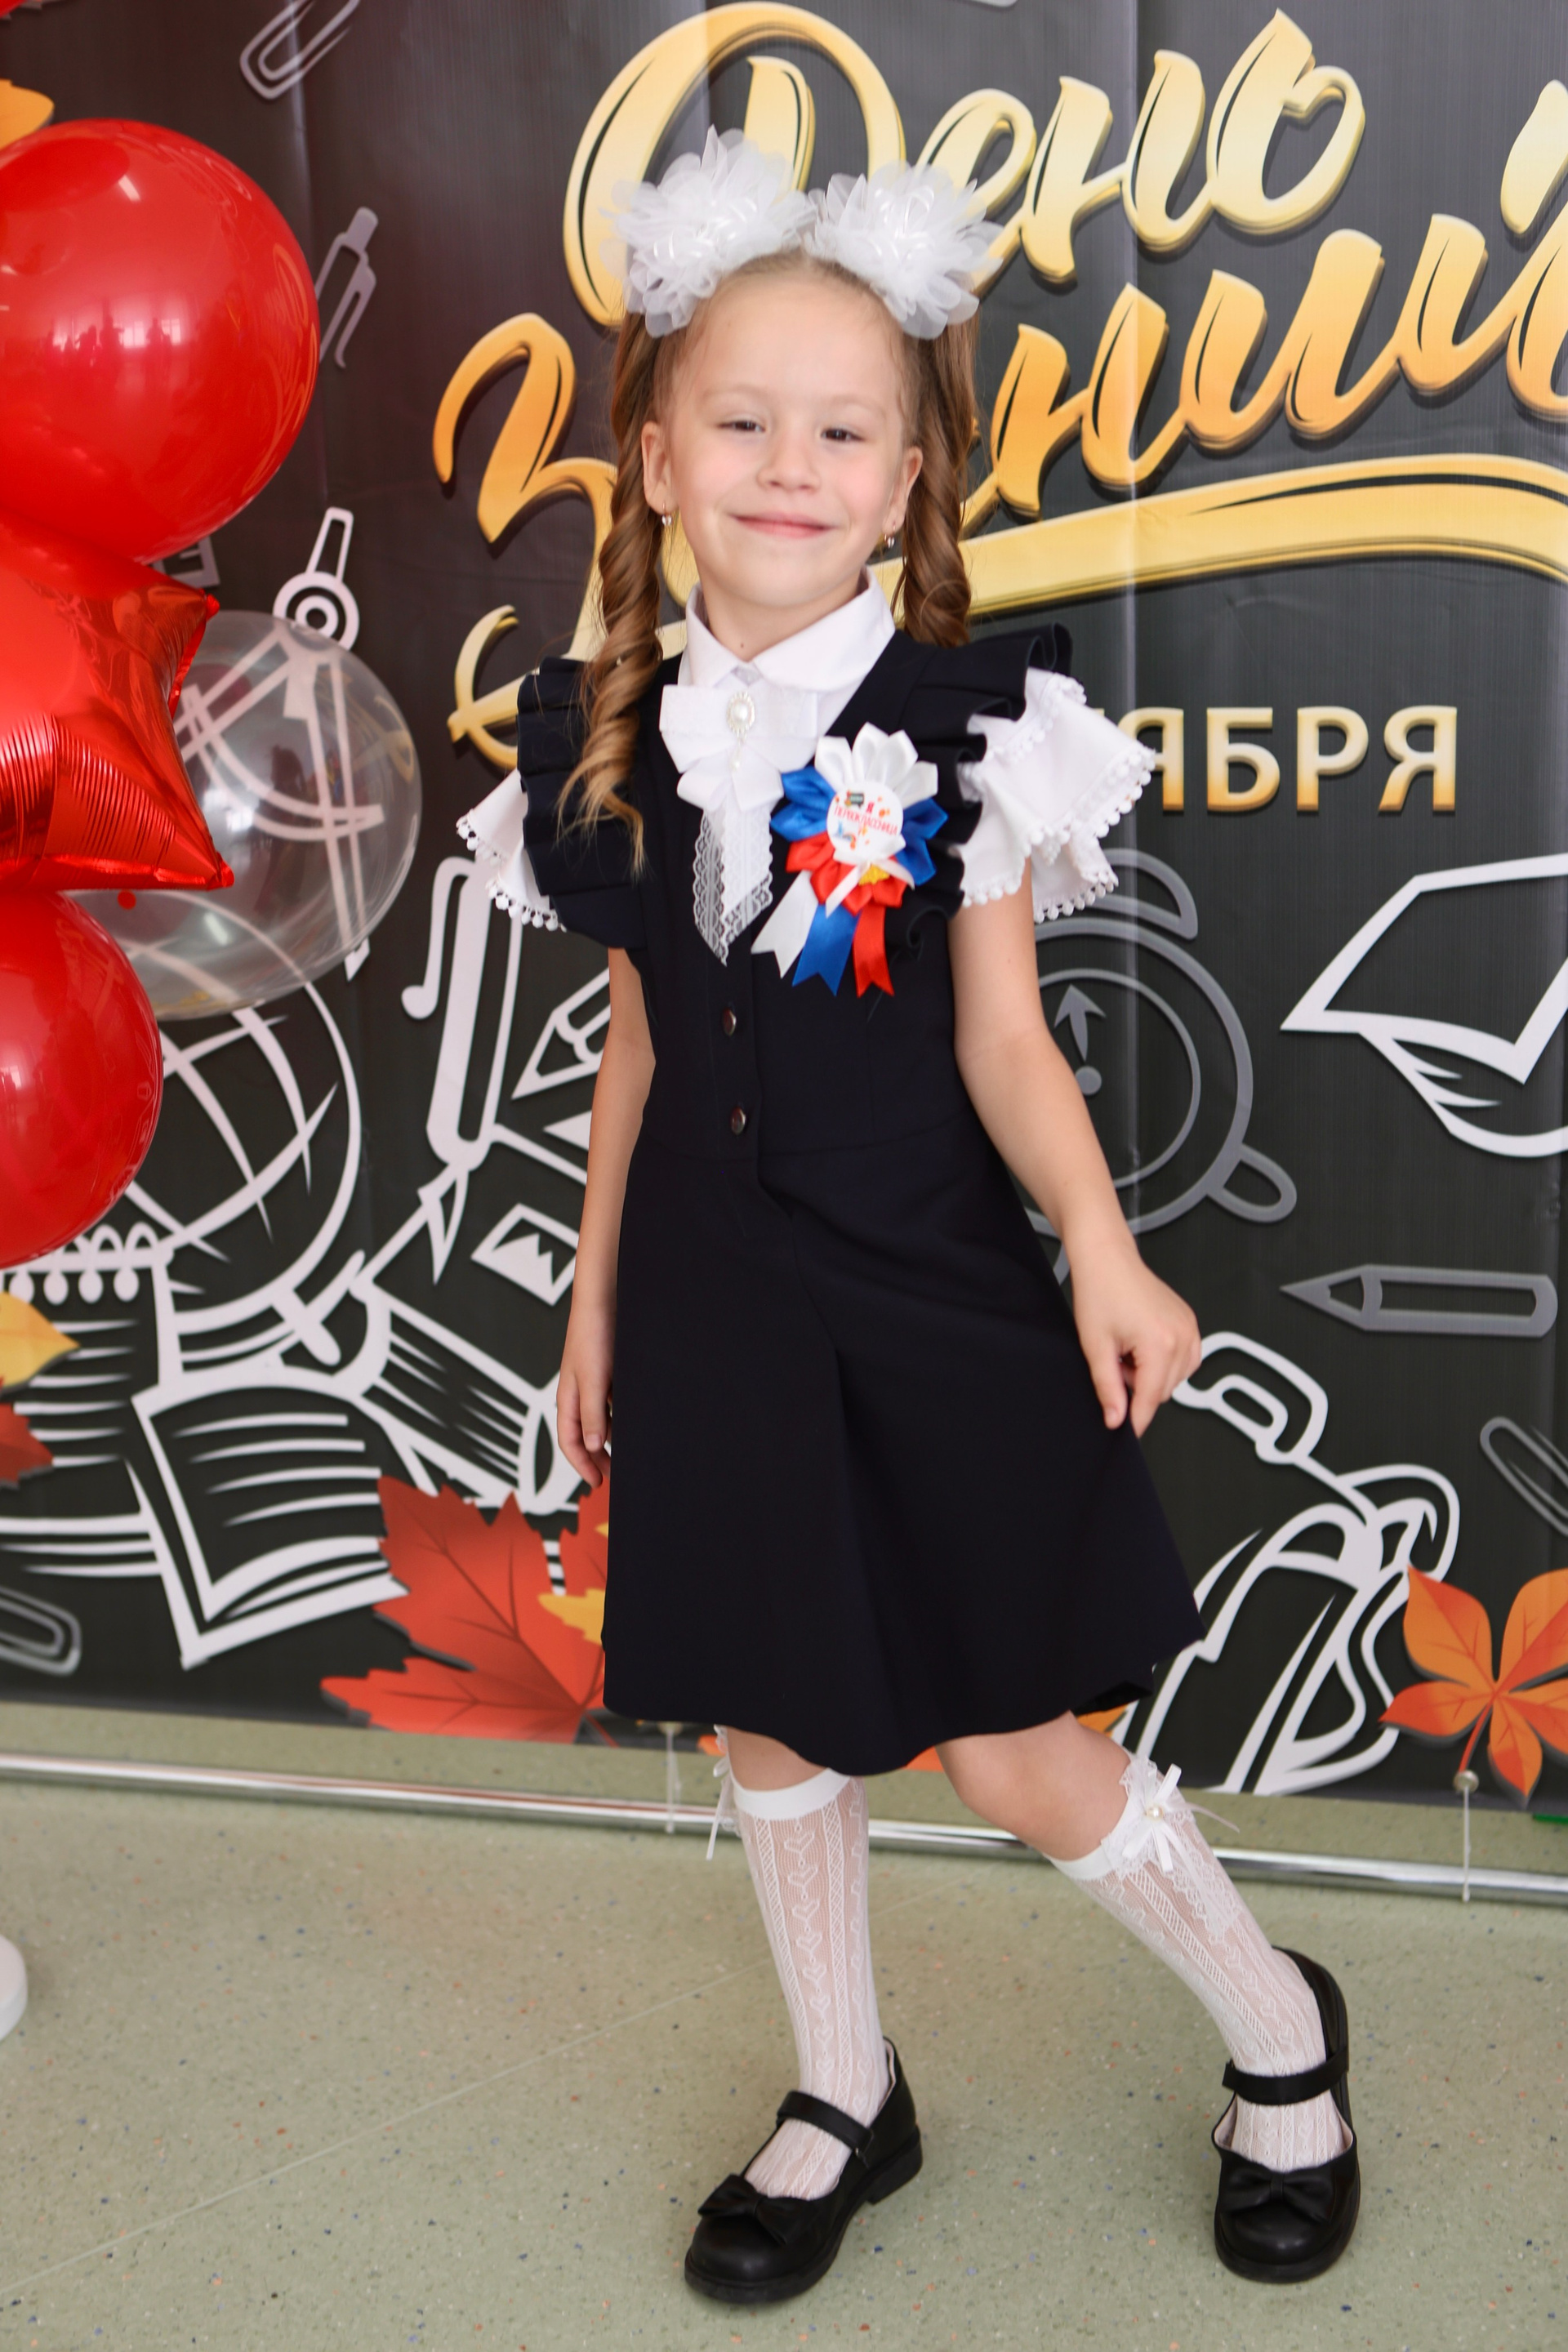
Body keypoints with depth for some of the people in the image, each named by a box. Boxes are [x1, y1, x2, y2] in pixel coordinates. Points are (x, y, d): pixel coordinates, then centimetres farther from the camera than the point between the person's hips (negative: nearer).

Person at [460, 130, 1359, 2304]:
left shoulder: (969, 725, -9)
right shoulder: (606, 743, 2)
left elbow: (1002, 1039, -9)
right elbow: (639, 1046, 9)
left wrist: (1102, 1248, -25)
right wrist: (596, 1301, 14)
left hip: (933, 1301, -4)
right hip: (714, 1299, 4)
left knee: (1015, 1749, 3)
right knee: (765, 1714, 15)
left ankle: (1281, 2033, 32)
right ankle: (847, 2099, 38)